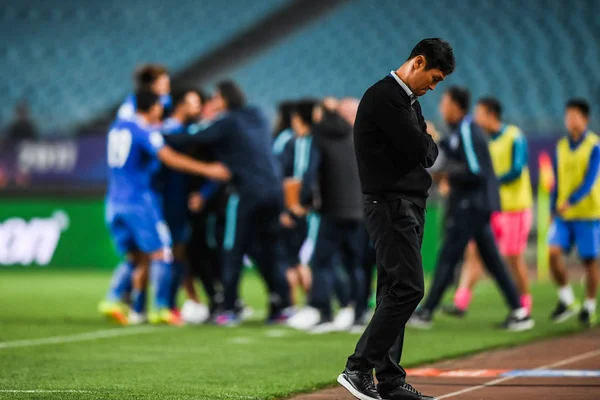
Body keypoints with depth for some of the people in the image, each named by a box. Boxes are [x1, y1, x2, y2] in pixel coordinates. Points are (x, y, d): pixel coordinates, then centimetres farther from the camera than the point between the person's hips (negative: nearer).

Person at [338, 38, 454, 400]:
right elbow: (419, 150, -19)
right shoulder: (384, 97, -14)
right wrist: (428, 143, 1)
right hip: (390, 204, -10)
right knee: (408, 288, -16)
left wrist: (424, 145, -4)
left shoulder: (410, 102, 19)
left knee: (396, 291, 8)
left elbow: (428, 152, 16)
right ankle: (358, 368, -14)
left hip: (410, 205, 10)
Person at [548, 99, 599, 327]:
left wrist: (571, 201, -30)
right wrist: (553, 210, 15)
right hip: (563, 214, 4)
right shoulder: (561, 146, 9)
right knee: (554, 253, -12)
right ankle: (566, 300, 3)